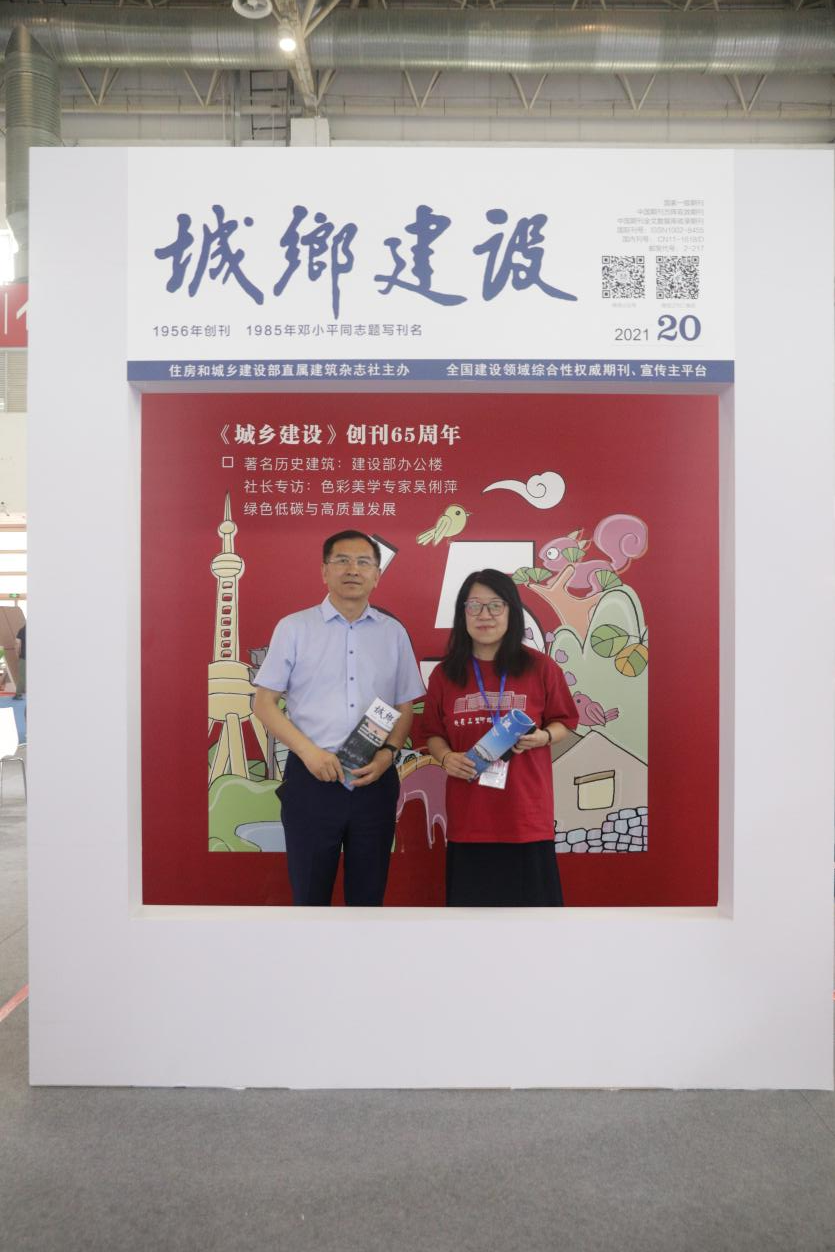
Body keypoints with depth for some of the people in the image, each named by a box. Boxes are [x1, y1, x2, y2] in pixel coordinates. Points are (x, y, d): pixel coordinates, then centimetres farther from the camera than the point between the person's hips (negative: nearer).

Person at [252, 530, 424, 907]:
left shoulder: (393, 633, 7)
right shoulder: (294, 628, 0)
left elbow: (404, 707, 12)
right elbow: (263, 703, -1)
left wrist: (388, 752, -7)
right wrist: (309, 751, -13)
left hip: (375, 780, 2)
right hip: (311, 778, -2)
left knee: (368, 893, 14)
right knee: (310, 892, 9)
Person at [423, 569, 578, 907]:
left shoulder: (540, 667, -1)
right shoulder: (444, 673, 5)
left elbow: (563, 722, 7)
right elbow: (433, 734, 12)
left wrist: (542, 737, -13)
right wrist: (446, 757, -8)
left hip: (526, 813, -1)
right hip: (469, 815, 2)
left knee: (529, 896, 4)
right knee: (473, 899, 8)